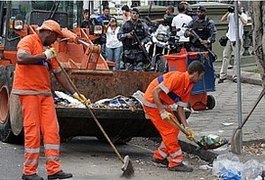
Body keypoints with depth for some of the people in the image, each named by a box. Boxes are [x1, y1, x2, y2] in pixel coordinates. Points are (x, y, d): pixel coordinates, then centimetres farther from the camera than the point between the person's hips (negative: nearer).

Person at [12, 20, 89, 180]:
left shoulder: (48, 49, 19)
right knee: (33, 131, -6)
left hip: (45, 93, 8)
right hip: (28, 92, -8)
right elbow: (21, 59, -25)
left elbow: (59, 74, 18)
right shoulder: (29, 41, -5)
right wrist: (44, 56, -18)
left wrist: (74, 93, 13)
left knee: (52, 130, 3)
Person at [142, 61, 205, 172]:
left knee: (175, 129, 10)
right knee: (170, 130, -9)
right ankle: (175, 163, -4)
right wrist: (162, 112, -30)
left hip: (162, 104, 9)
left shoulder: (189, 86, 4)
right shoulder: (178, 77, -24)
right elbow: (155, 92, -27)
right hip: (152, 102, -9)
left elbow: (180, 108, 7)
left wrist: (186, 127, 1)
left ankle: (159, 157, 22)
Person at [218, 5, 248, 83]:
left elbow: (244, 22, -18)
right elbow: (222, 19, -4)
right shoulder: (230, 15, 8)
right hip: (229, 38, 3)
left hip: (238, 39, -3)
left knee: (237, 58, 0)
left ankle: (235, 77, 4)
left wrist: (238, 15, -27)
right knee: (225, 57, 2)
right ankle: (222, 76, 6)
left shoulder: (243, 15, 1)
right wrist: (228, 12, -13)